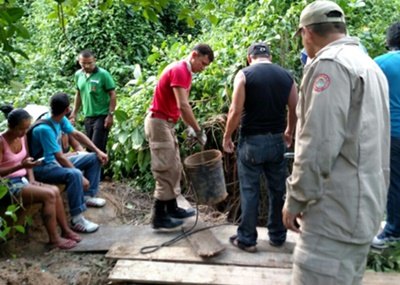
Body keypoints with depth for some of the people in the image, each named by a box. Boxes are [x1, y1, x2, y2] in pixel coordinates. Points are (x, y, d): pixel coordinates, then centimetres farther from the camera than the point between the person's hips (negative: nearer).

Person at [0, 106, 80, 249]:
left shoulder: (22, 137, 4)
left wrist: (31, 179, 1)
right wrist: (21, 166, -31)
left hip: (22, 180, 7)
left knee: (55, 190, -12)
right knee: (49, 195, -22)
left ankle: (65, 230, -1)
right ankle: (54, 238, -12)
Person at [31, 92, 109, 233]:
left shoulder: (60, 119, -4)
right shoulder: (45, 128, -30)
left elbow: (76, 134, 8)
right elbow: (59, 157, -30)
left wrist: (98, 151, 0)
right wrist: (81, 177, -27)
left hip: (57, 160, 9)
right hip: (43, 167, -9)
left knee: (94, 158, 8)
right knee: (74, 174, -38)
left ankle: (88, 196, 14)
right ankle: (77, 220, -29)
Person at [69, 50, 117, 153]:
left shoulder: (103, 74, -11)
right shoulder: (78, 75, 6)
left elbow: (112, 95, -11)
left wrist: (110, 115, -16)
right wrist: (74, 113, 15)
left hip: (102, 116, -6)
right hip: (88, 117, 6)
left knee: (97, 147, -9)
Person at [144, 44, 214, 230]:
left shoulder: (185, 72, 14)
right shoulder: (179, 70, -18)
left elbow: (181, 106, 15)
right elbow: (183, 106, -25)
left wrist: (190, 127, 8)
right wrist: (198, 131, -19)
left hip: (166, 122, 10)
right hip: (159, 122, -10)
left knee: (174, 168, 14)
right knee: (166, 171, -7)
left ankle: (172, 208, 23)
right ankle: (159, 217, 1)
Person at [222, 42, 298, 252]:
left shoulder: (245, 74, -6)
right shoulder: (286, 75, 6)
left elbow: (236, 111, -12)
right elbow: (294, 110, 9)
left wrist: (227, 137, 0)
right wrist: (289, 133, 26)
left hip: (252, 141, -4)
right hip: (277, 140, 4)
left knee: (249, 190, 6)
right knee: (277, 189, 14)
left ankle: (246, 239, 14)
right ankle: (277, 236, 27)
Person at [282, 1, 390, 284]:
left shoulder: (329, 63, -13)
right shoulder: (370, 65, 17)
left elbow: (319, 144, -20)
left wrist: (296, 199, -11)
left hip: (336, 211, -10)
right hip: (365, 204, 10)